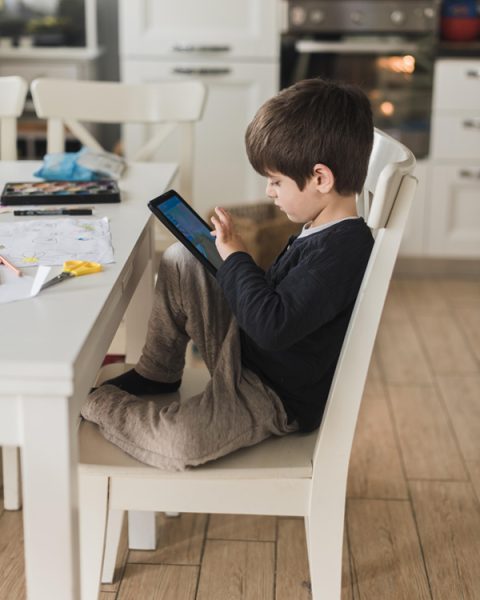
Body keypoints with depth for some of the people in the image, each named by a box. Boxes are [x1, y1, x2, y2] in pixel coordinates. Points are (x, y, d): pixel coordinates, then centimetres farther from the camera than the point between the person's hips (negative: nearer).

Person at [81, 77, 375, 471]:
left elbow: (273, 326, -36)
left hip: (280, 397, -10)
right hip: (248, 350, 10)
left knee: (178, 443, -33)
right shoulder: (321, 232, 1)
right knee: (179, 262, 7)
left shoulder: (342, 250, -30)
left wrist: (236, 257, -23)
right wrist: (231, 258, 1)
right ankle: (156, 375, 18)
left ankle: (96, 403, -3)